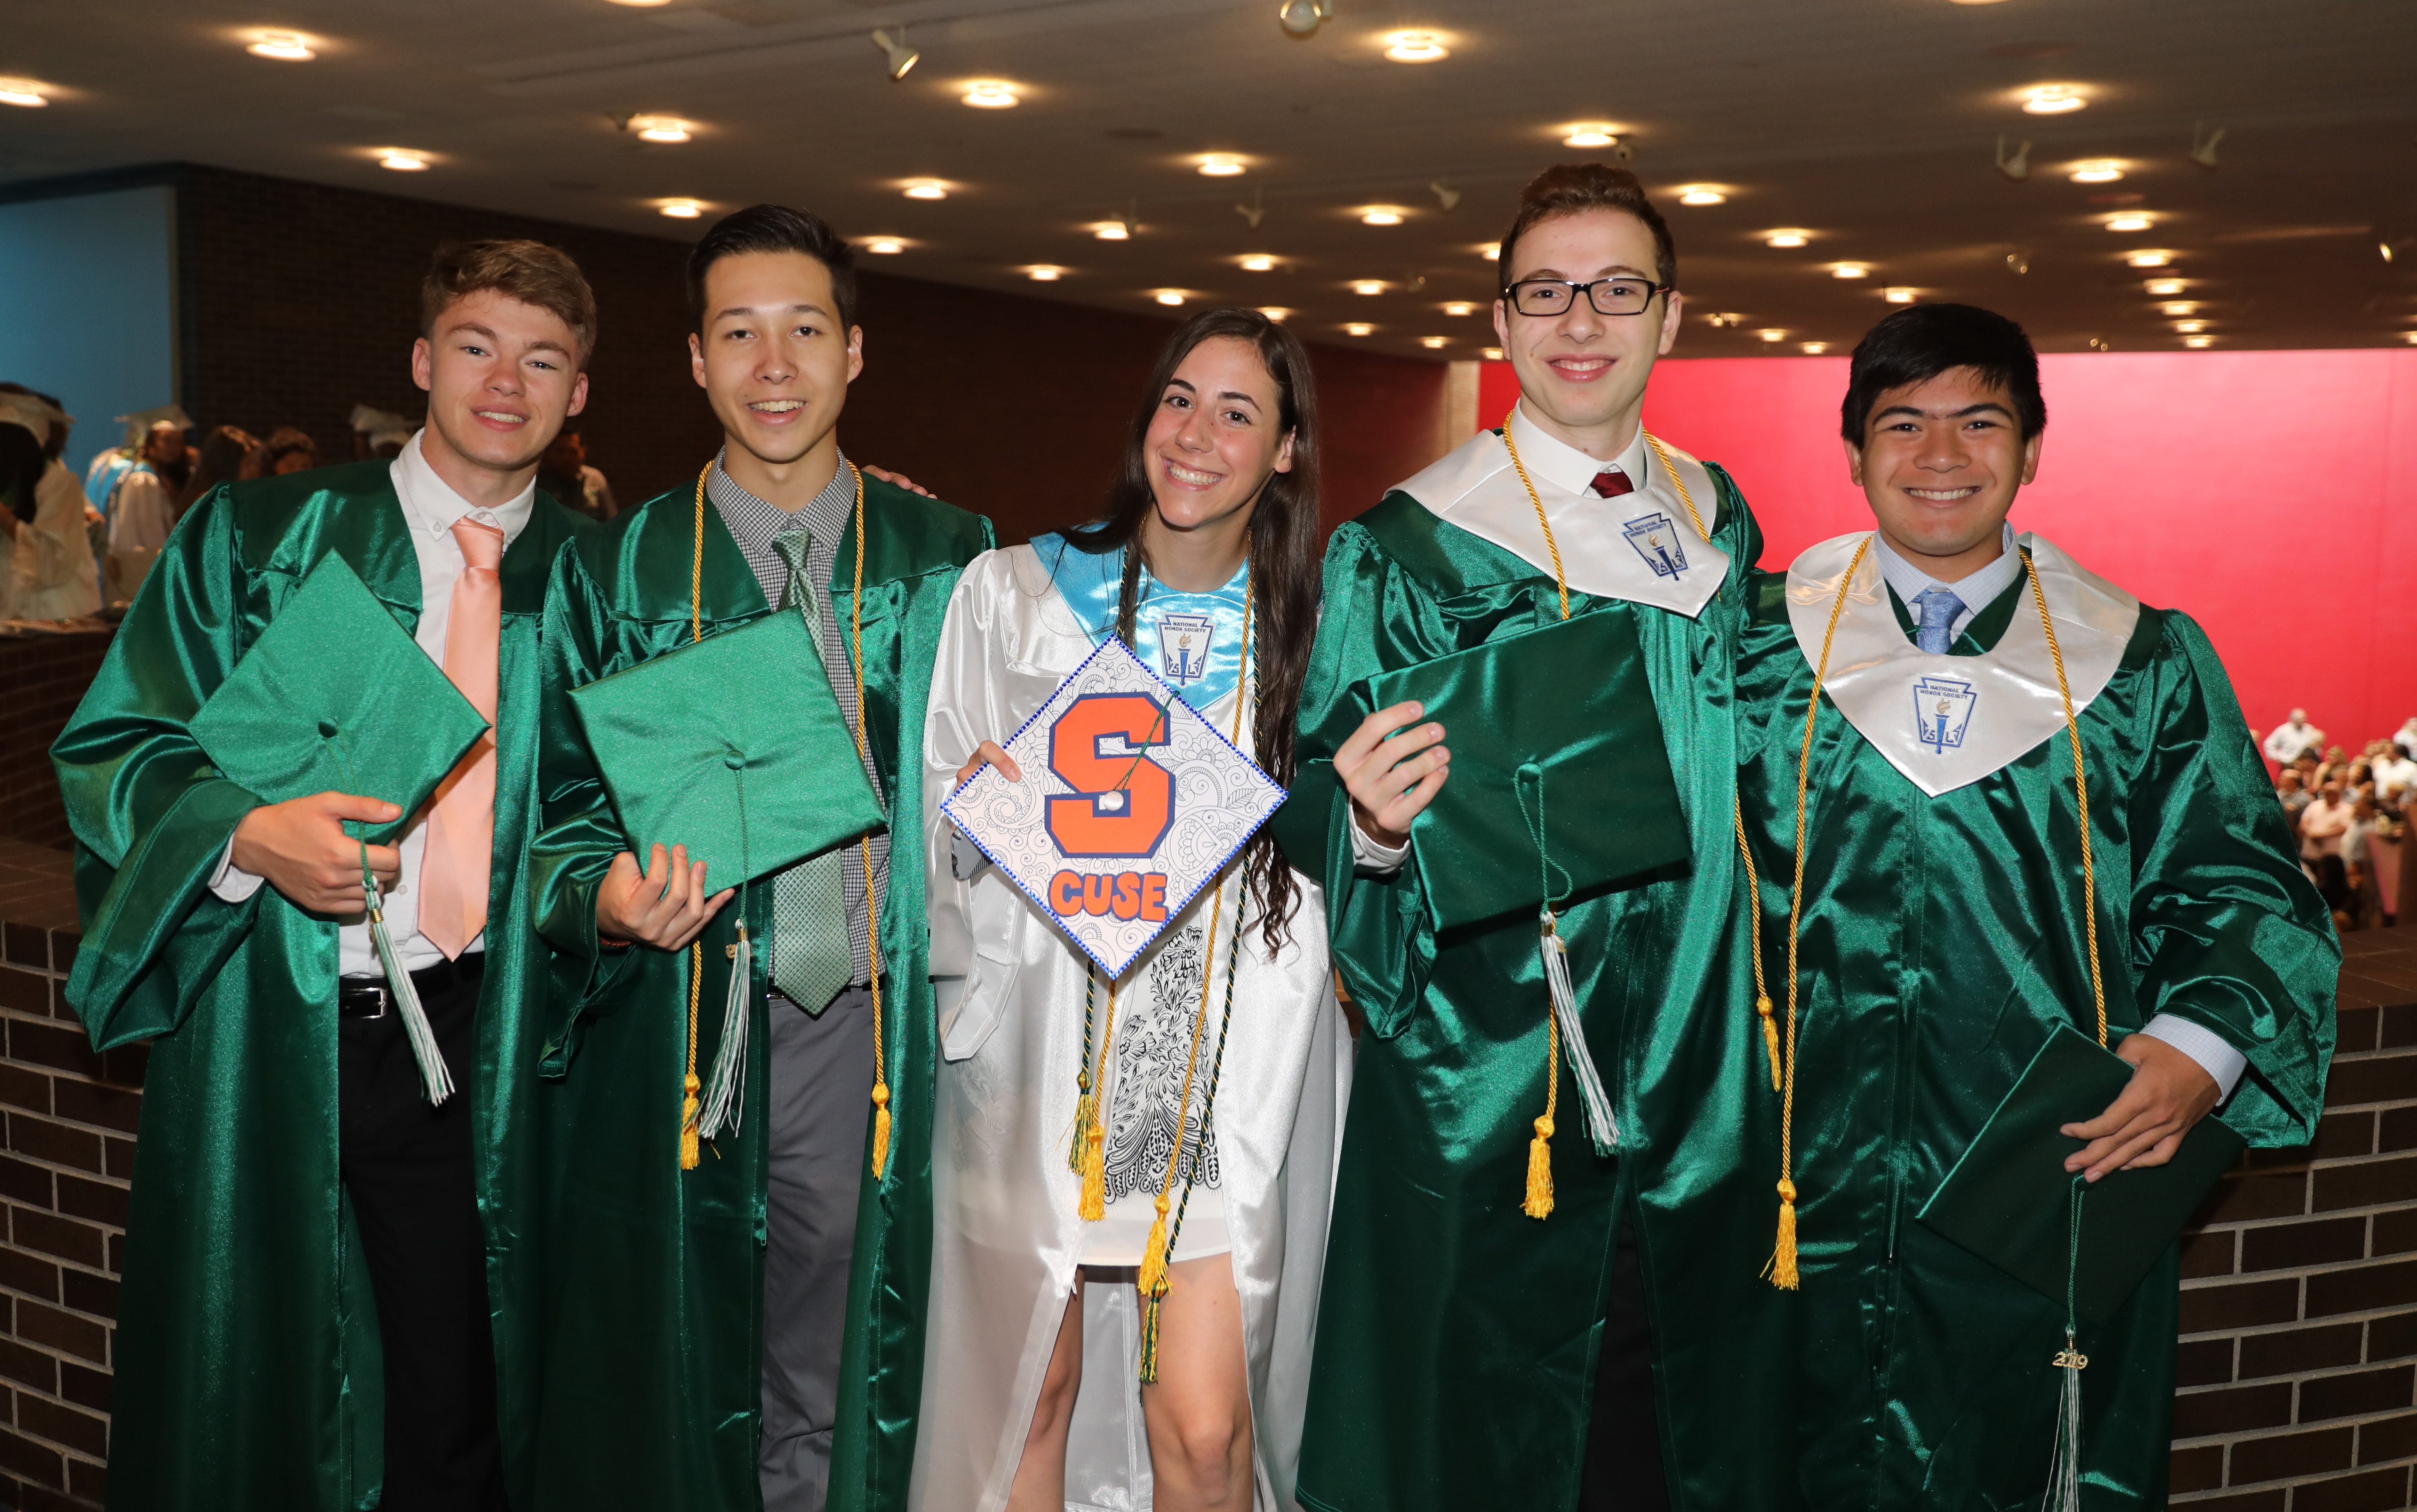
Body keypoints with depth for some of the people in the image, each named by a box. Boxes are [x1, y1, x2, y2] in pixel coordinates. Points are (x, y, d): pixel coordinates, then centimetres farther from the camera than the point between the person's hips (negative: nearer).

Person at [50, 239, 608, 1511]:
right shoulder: (253, 538, 1)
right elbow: (111, 748, -1)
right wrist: (245, 832, -19)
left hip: (470, 1043, 1)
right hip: (264, 1034, -1)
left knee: (451, 1404, 5)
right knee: (242, 1397, 11)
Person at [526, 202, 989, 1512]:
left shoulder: (948, 561, 4)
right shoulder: (614, 573, 4)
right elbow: (563, 812, 4)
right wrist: (608, 900, -15)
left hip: (873, 1036, 0)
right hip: (676, 1049, 0)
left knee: (842, 1404, 9)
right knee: (671, 1386, 10)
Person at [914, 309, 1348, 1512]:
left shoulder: (1305, 627, 5)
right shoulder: (1011, 593, 2)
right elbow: (938, 827, 5)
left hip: (1224, 1073, 0)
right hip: (1037, 1049, 0)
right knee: (1032, 1382, 10)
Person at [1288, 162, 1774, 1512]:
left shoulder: (1719, 525, 8)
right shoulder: (1407, 551, -8)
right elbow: (1323, 811, -7)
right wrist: (1372, 820, -28)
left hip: (1696, 1084, 5)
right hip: (1484, 1087, -4)